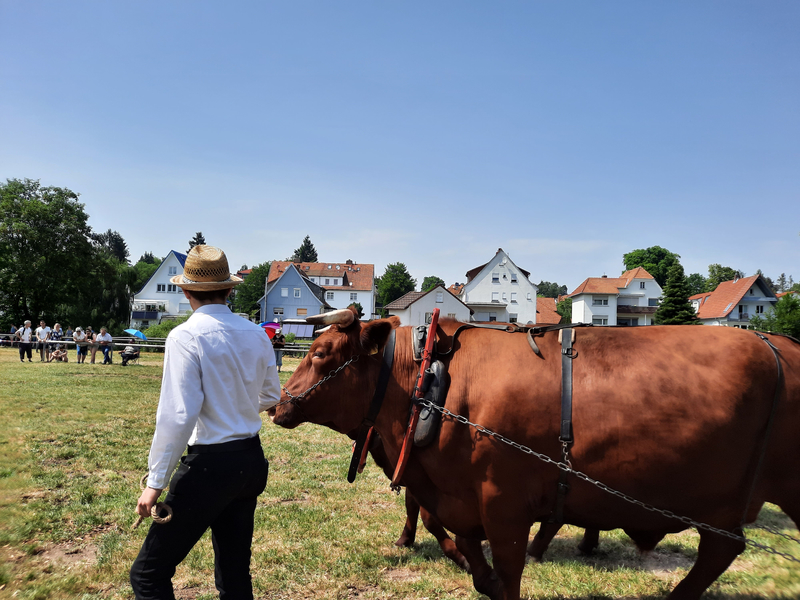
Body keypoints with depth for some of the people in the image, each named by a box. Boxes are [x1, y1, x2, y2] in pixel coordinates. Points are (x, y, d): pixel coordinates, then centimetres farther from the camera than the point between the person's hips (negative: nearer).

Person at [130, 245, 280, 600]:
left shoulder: (186, 336, -14)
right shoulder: (256, 334, 4)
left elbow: (178, 415, -19)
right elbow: (271, 397, 15)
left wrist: (155, 482, -11)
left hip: (210, 464, -7)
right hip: (252, 461, 7)